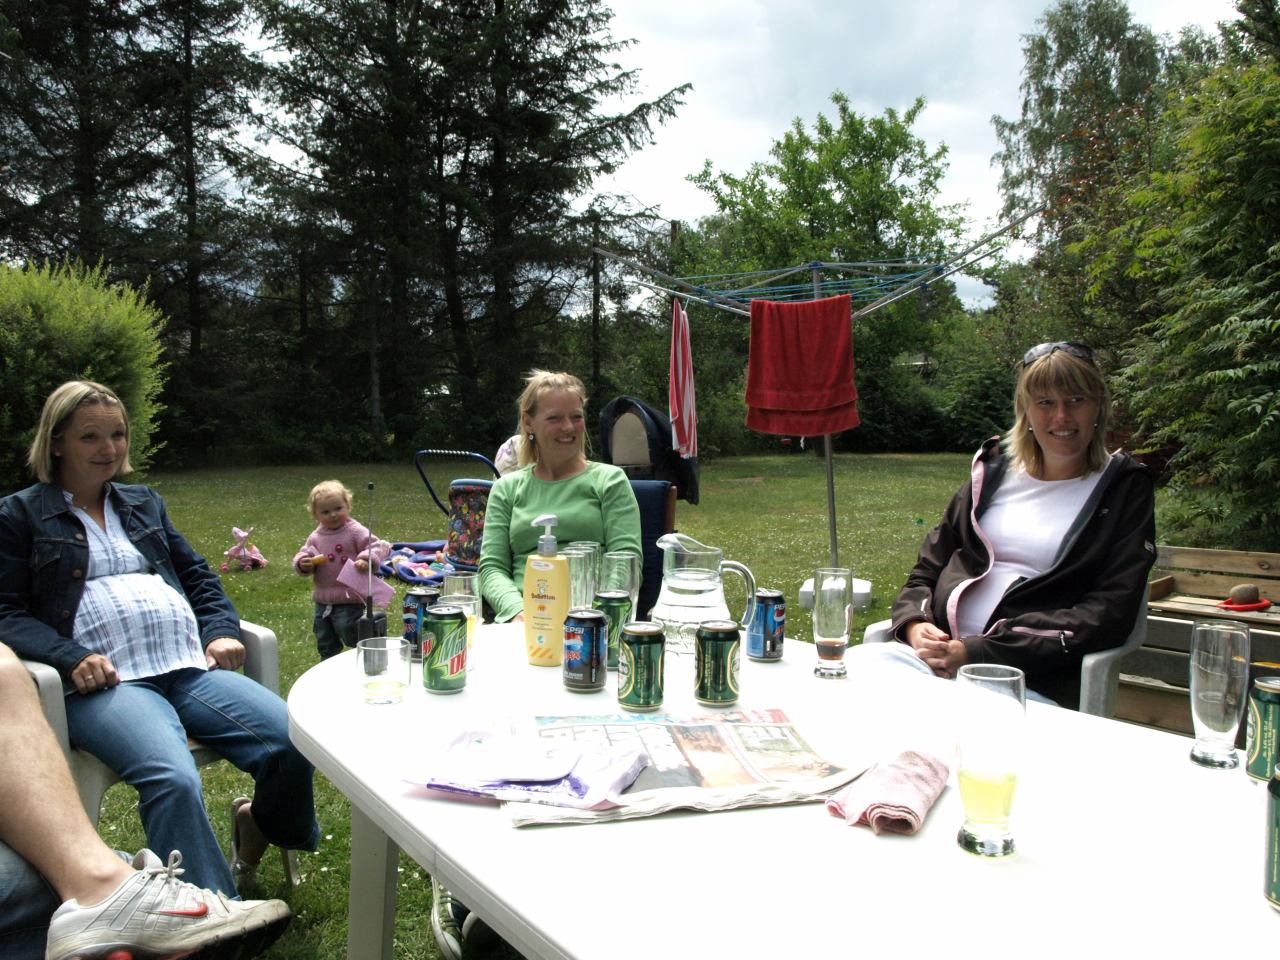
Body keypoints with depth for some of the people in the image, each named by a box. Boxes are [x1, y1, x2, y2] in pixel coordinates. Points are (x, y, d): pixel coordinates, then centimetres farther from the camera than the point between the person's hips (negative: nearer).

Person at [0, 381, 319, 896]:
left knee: (293, 741, -21)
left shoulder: (144, 502, 28)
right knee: (172, 780, -35)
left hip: (190, 664, 5)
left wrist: (221, 631, 6)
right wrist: (71, 658, -14)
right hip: (106, 679, -4)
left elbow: (197, 576, 27)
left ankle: (261, 825, 10)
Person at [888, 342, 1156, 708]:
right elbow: (928, 567, 20)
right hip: (935, 654, 4)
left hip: (1031, 681, -4)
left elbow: (1109, 614, -4)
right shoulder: (993, 471, 19)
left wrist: (977, 651, -14)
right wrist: (914, 624, -5)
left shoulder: (1124, 489, 8)